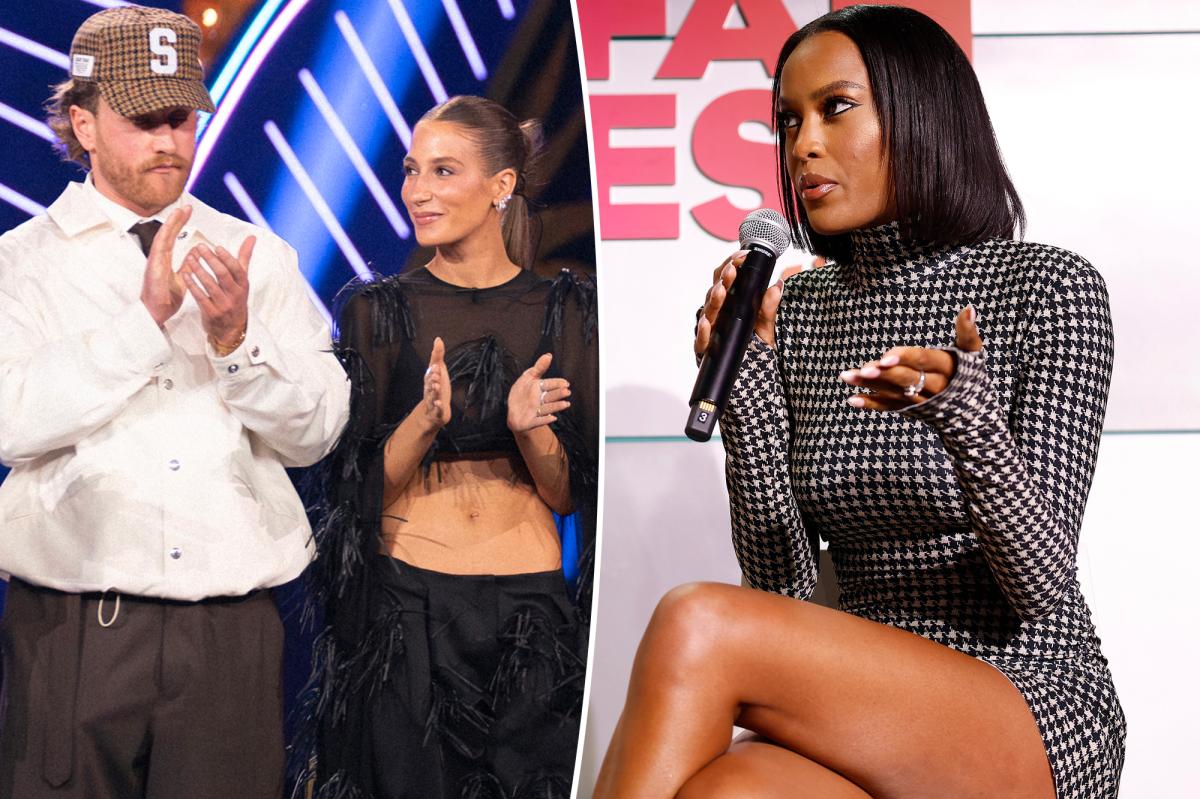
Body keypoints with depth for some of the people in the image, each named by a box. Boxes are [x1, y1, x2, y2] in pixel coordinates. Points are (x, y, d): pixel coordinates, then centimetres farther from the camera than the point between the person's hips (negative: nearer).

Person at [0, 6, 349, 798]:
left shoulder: (261, 257, 9)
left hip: (233, 632, 2)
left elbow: (319, 429, 0)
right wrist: (144, 318, -18)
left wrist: (238, 340, -15)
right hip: (74, 632, -1)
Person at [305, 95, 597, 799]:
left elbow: (567, 494, 1)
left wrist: (528, 426, -18)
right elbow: (365, 484, -4)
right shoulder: (379, 311, -1)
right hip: (404, 600, -1)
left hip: (532, 603, 1)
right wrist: (426, 419, -22)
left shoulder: (566, 311, 1)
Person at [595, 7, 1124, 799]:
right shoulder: (795, 310, 8)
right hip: (868, 715, 3)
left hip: (1037, 718, -3)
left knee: (696, 625, -27)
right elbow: (781, 587, 2)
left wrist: (965, 412, -29)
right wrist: (744, 381, -10)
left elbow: (1042, 585, -11)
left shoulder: (1051, 288, -5)